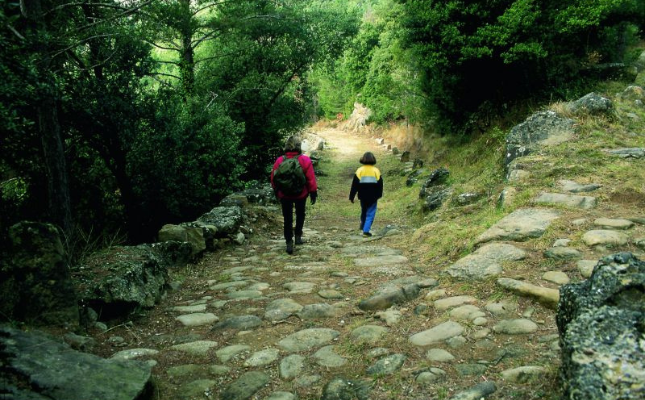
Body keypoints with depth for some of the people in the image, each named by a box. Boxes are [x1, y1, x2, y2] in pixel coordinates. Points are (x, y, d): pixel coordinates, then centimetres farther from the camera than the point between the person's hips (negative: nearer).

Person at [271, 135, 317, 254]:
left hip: (284, 195, 1)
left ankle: (289, 242, 3)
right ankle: (298, 236, 21)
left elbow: (274, 179, 0)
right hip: (301, 194, -1)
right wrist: (313, 193, -1)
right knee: (300, 215, 24)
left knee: (288, 218, 8)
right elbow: (311, 179, -11)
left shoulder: (279, 161, -7)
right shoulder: (305, 160, -12)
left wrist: (276, 191, 14)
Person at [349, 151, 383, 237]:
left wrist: (351, 197, 2)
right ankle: (366, 230, -7)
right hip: (373, 197, -1)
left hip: (363, 197, 1)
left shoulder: (359, 171, -5)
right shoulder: (376, 171, -4)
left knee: (363, 211, 21)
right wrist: (379, 195, 19)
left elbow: (354, 185, -4)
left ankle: (363, 226, 34)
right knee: (370, 214, 2)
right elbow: (380, 185, 5)